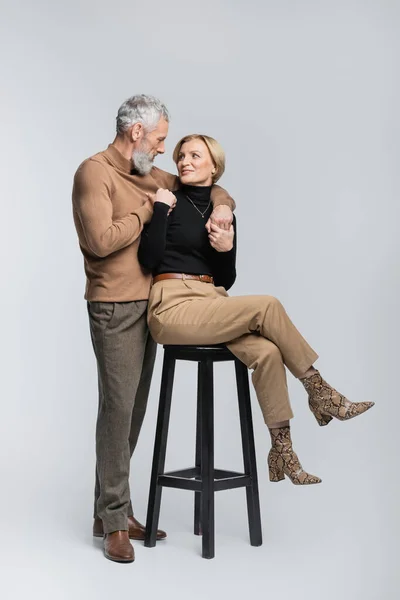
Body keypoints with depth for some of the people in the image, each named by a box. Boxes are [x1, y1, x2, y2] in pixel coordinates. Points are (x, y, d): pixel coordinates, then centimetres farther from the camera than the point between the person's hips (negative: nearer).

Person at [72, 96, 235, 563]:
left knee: (133, 410, 9)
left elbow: (204, 184, 23)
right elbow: (101, 240, -21)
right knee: (117, 408, -6)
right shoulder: (95, 172, -9)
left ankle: (114, 511, 19)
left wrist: (221, 205, 0)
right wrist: (148, 208, -11)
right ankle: (113, 521, 4)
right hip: (114, 308, -8)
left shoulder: (148, 176, 15)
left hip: (147, 305, 8)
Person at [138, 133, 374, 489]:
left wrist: (226, 251, -3)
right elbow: (149, 259, -12)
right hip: (172, 307, -5)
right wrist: (160, 209, -15)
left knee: (267, 352, -23)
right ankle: (319, 393, -9)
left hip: (211, 305, 5)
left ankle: (282, 450, -14)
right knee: (267, 306, -24)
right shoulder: (170, 202, 1)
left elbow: (225, 281, 15)